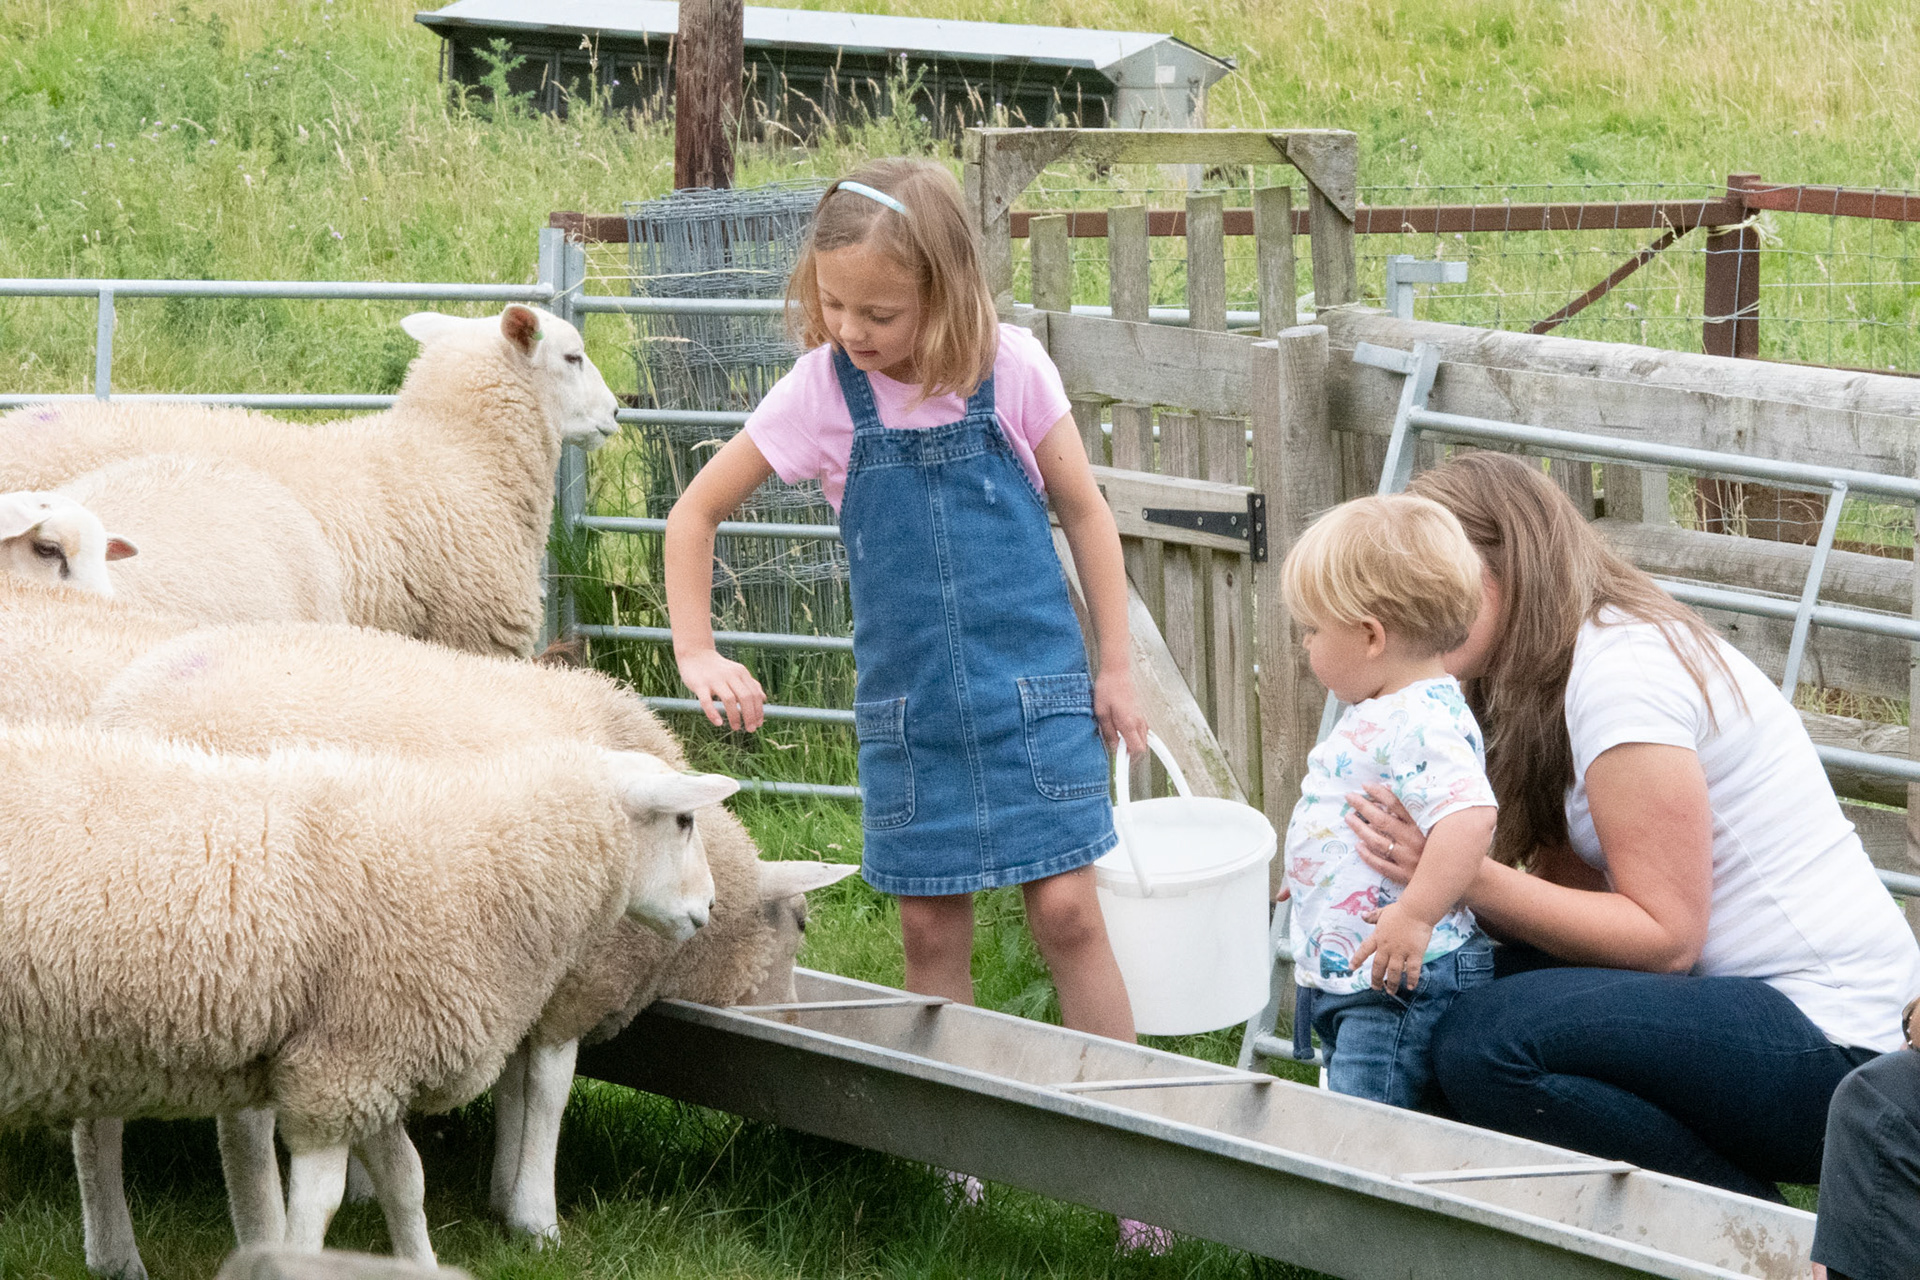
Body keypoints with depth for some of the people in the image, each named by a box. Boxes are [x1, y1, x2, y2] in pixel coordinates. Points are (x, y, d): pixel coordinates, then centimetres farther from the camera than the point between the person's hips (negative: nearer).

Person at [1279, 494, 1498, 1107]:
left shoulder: (1425, 723, -21)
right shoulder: (1377, 715, 15)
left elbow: (1469, 816, -35)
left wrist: (1414, 915, -37)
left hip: (1399, 980, -11)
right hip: (1344, 977, 11)